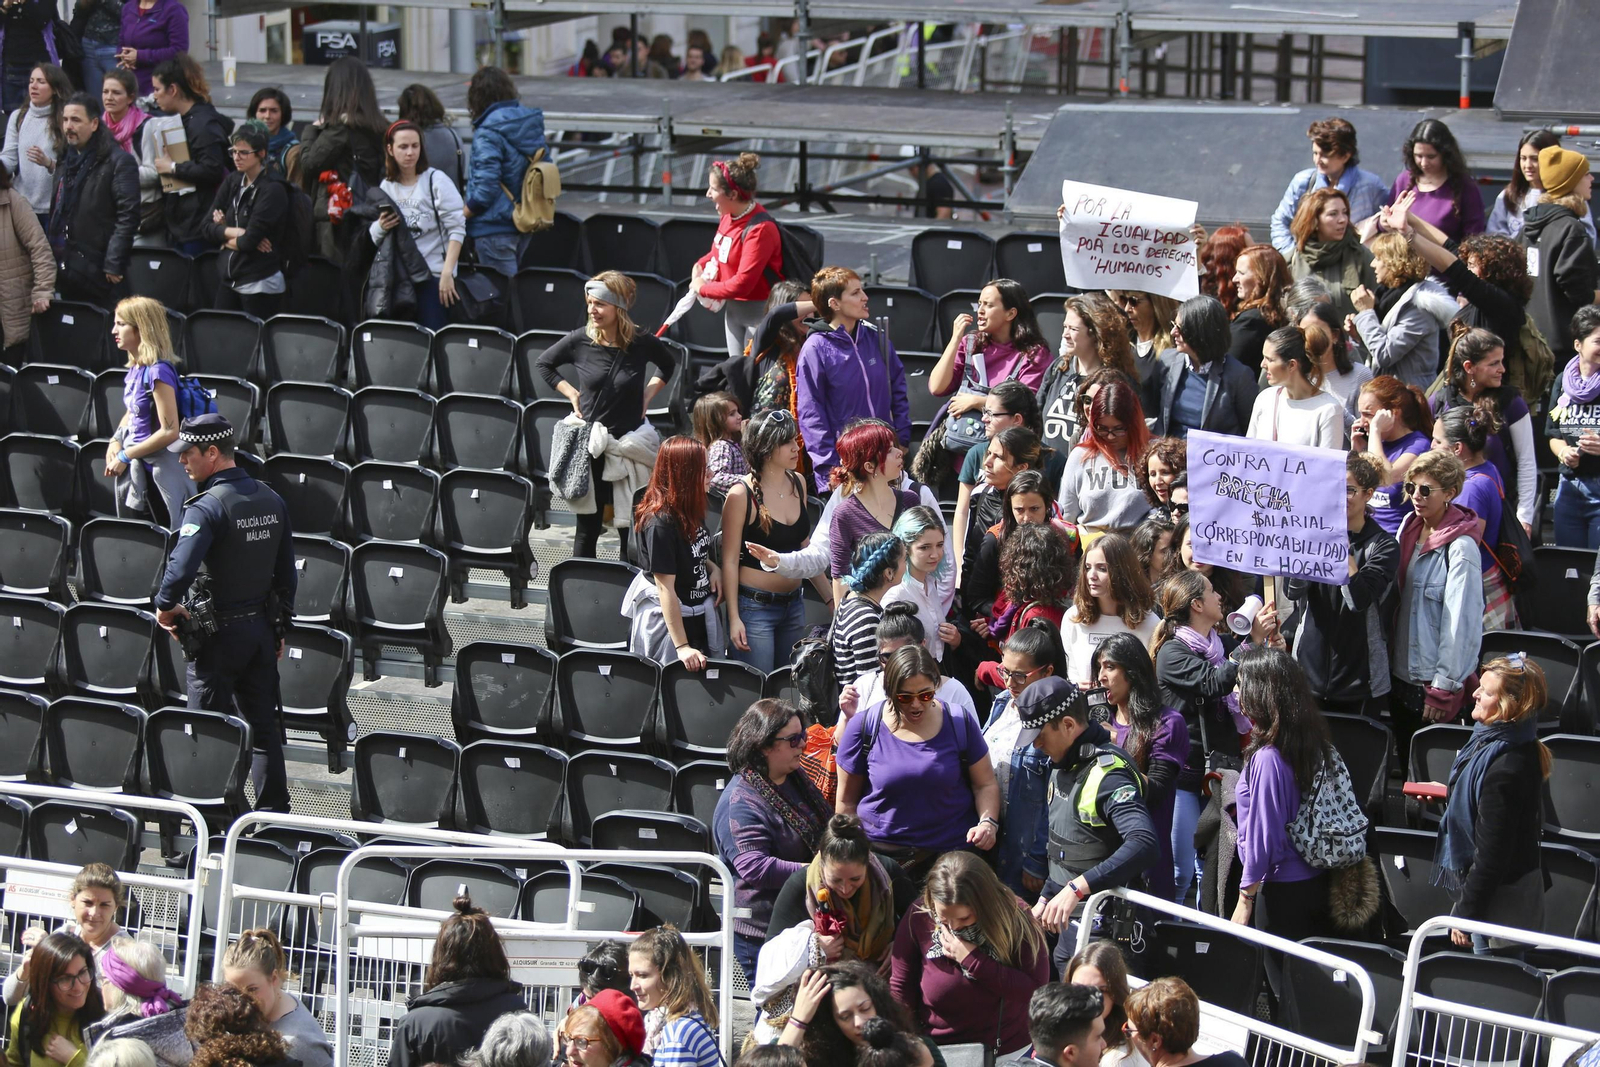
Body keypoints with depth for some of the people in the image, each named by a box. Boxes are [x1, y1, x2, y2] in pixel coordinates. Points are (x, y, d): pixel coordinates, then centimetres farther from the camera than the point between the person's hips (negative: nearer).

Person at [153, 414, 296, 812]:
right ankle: (274, 813, 16)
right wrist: (280, 627, 18)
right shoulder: (271, 500, 5)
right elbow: (287, 573, 11)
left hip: (218, 634, -7)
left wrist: (165, 607, -14)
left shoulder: (207, 507, -19)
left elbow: (181, 568, -32)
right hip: (262, 628, 7)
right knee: (263, 727, 13)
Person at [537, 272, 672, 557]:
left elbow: (667, 365, 16)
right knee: (588, 525, 8)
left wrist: (648, 394, 3)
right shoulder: (580, 340, -7)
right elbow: (543, 364, 11)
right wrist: (572, 394, 2)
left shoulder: (641, 342, -8)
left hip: (629, 444, -1)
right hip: (588, 445, 1)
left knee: (630, 528, 2)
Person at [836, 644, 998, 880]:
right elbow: (846, 801, 4)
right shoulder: (863, 728, -3)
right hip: (882, 853, 0)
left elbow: (985, 785, 7)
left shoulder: (959, 722, 0)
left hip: (953, 849, 0)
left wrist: (988, 823, -11)